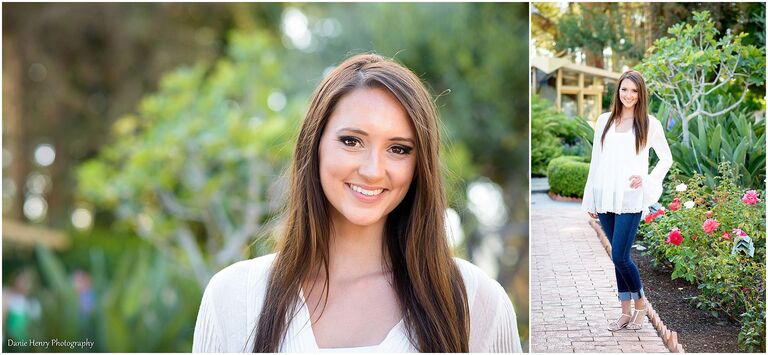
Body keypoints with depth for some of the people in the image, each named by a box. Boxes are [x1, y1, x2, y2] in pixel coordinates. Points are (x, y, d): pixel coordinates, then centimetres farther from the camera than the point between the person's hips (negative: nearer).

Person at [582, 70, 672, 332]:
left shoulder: (649, 123, 1)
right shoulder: (604, 121, 10)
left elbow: (666, 158, 10)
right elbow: (596, 161, 13)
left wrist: (648, 180, -6)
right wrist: (590, 200, 11)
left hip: (630, 199, -4)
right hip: (605, 197, 4)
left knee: (620, 257, -9)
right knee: (619, 257, 8)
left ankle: (641, 303, 13)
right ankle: (626, 312, 16)